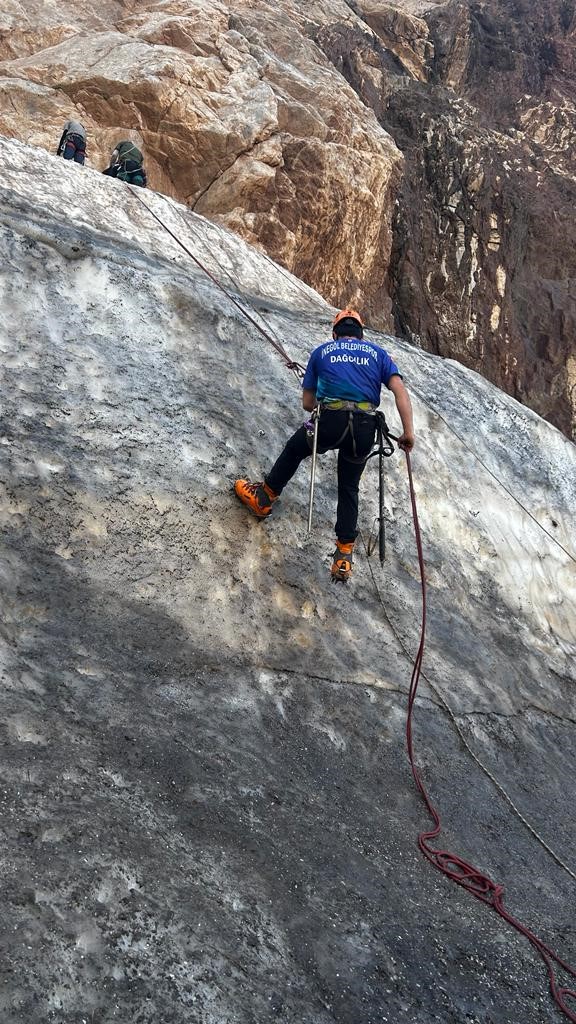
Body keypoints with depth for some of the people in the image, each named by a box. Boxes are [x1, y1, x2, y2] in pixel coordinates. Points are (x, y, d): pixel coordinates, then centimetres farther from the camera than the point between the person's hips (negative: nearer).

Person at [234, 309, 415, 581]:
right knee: (349, 488, 17)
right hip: (365, 429, 2)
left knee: (294, 450, 29)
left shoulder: (322, 352, 20)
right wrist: (408, 432, 2)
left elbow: (307, 402, 22)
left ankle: (264, 498, 40)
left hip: (330, 420, -2)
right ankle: (344, 557, 13)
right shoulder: (377, 353, 21)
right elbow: (400, 391, 5)